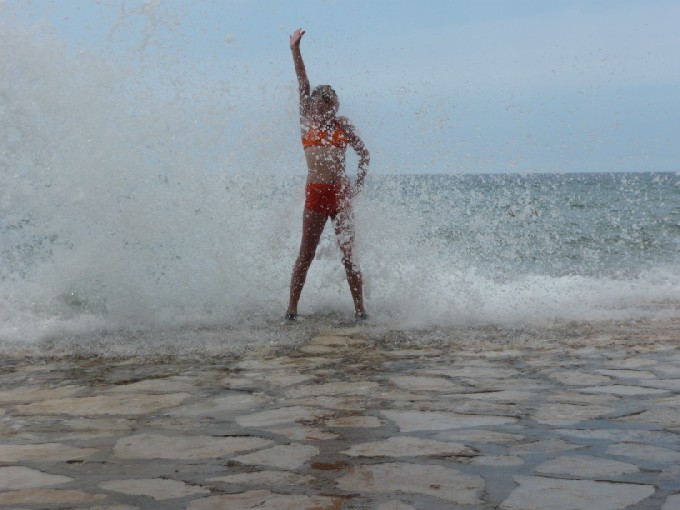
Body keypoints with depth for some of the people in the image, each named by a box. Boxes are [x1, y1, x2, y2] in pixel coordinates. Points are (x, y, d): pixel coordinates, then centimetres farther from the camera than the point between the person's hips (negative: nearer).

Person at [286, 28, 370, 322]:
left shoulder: (342, 125, 10)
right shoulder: (307, 121, 8)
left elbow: (363, 153, 14)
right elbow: (302, 85, 3)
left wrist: (358, 185, 3)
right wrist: (295, 50, -2)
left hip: (341, 194, 1)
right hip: (315, 194, -1)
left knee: (348, 255, 2)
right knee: (306, 255, 0)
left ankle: (360, 309, 6)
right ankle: (292, 308, 5)